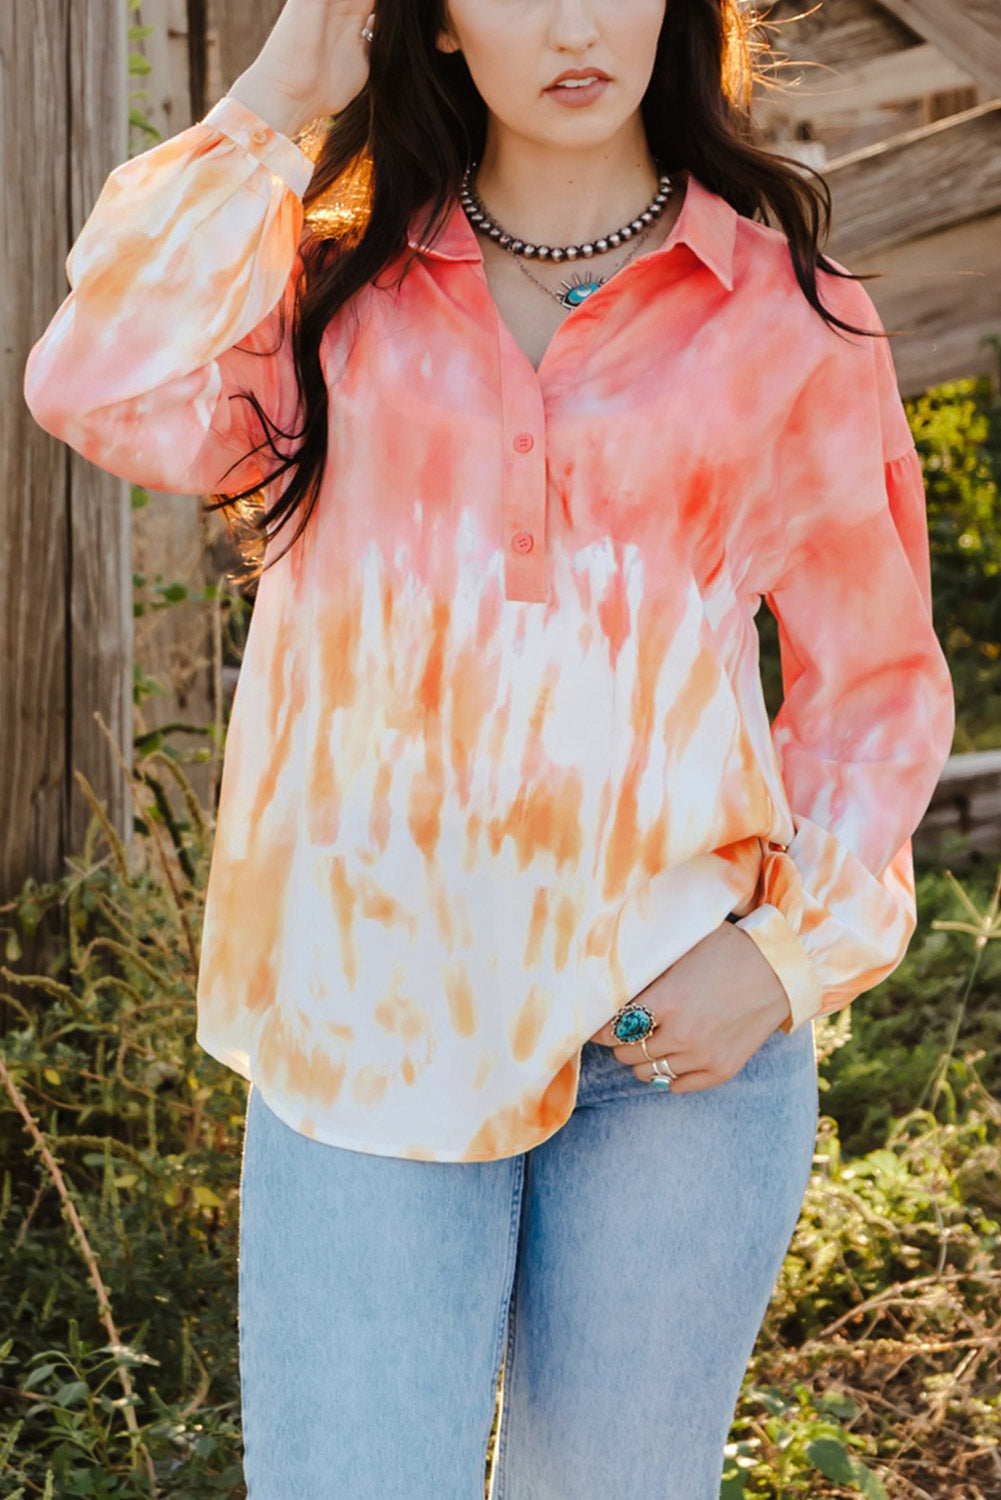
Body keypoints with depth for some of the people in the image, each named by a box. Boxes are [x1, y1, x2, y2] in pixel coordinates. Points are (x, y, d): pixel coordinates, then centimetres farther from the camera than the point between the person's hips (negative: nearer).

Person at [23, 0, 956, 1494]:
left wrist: (798, 951, -6)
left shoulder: (789, 319, 3)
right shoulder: (337, 285, 6)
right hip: (363, 1029, 0)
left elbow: (877, 682, 8)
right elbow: (108, 396, -14)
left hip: (678, 1039, 0)